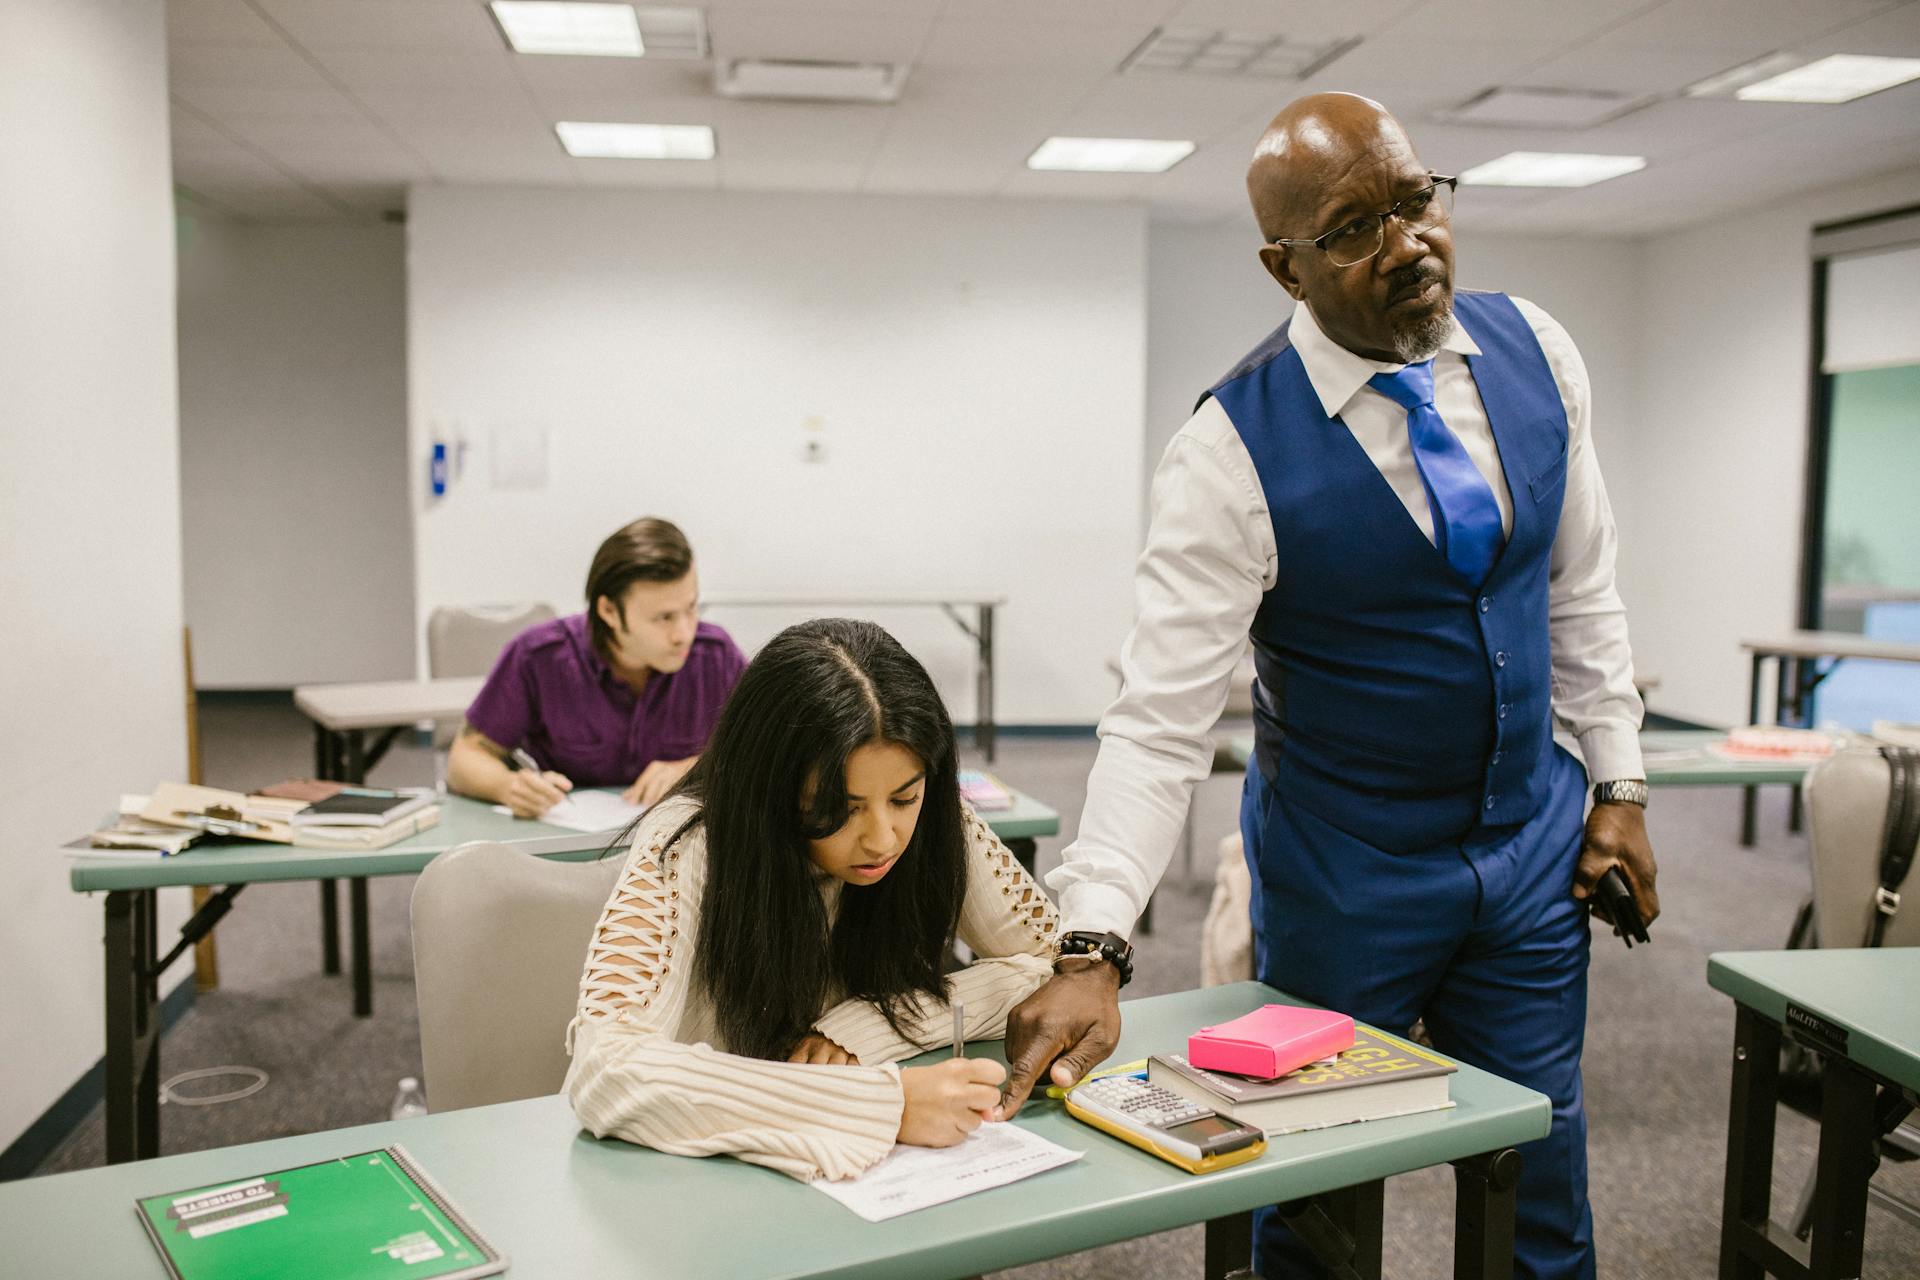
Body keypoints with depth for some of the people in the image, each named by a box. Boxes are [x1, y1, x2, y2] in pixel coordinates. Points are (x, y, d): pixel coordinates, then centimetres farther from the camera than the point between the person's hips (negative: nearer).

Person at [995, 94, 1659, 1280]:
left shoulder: (1535, 351, -4)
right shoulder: (1235, 448, -21)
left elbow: (1582, 590, 7)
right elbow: (1160, 718, -24)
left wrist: (1620, 782, 6)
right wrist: (1094, 950, -32)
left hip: (1534, 845, 4)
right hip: (1343, 873, -4)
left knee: (1541, 1182, 18)